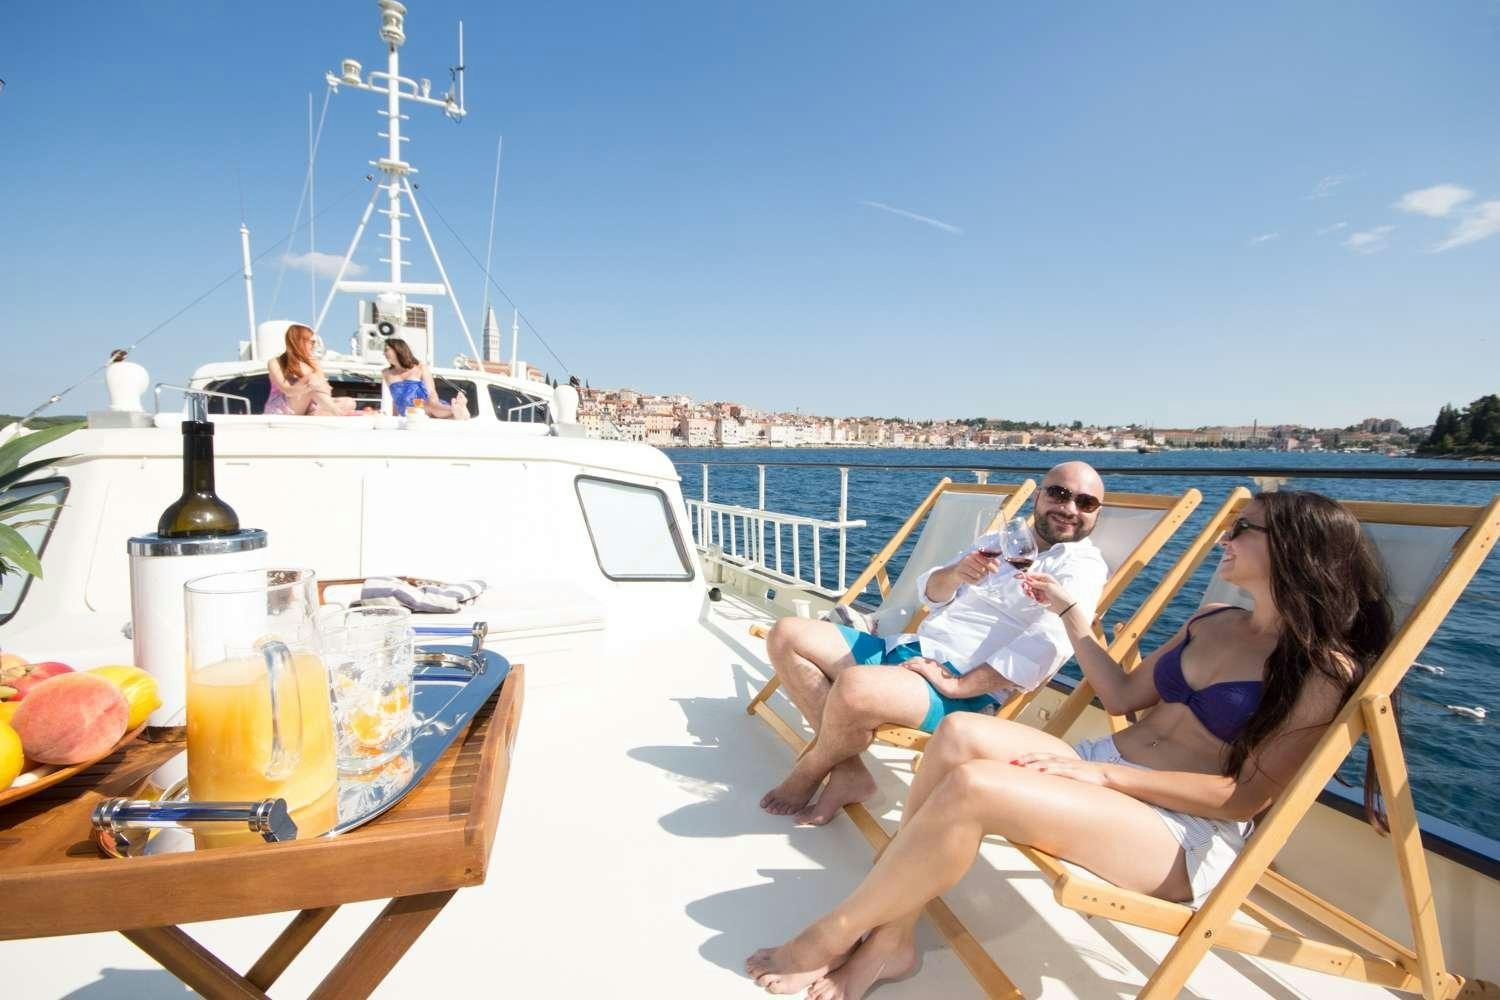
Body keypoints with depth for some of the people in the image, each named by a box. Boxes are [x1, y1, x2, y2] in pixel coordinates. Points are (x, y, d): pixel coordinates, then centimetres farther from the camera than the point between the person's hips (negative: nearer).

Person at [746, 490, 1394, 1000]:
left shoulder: (1324, 668, -7)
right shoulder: (1212, 621, 16)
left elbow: (1245, 796, -13)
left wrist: (1100, 773, -17)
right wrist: (1069, 609, 18)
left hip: (1186, 836, -7)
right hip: (1104, 770, 7)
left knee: (975, 786, -31)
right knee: (963, 734, -23)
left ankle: (832, 936, -13)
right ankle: (888, 938, -17)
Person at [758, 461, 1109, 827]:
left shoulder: (1082, 567, -3)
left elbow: (1045, 649, -19)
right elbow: (931, 591, 14)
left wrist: (955, 685, -22)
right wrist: (957, 573, -10)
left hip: (965, 690, -8)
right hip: (908, 649, 8)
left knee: (855, 687, -37)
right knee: (786, 635, -3)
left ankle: (808, 773, -4)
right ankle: (848, 772, -7)